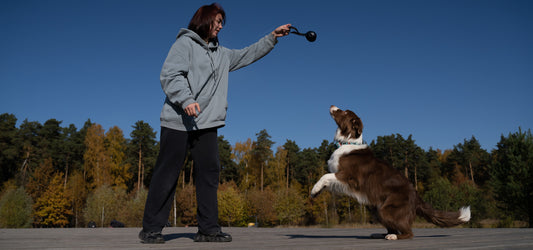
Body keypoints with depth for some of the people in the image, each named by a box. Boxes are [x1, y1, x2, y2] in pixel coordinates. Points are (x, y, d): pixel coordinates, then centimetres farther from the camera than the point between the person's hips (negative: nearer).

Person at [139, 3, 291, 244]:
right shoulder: (185, 43, 1)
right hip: (178, 122, -7)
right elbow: (169, 75, -10)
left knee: (209, 172, 2)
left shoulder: (221, 54, 23)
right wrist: (186, 100, -23)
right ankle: (151, 229, 6)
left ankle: (208, 228, 9)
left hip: (207, 124, 7)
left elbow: (248, 54, 30)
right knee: (167, 174, -4)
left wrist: (272, 37, 24)